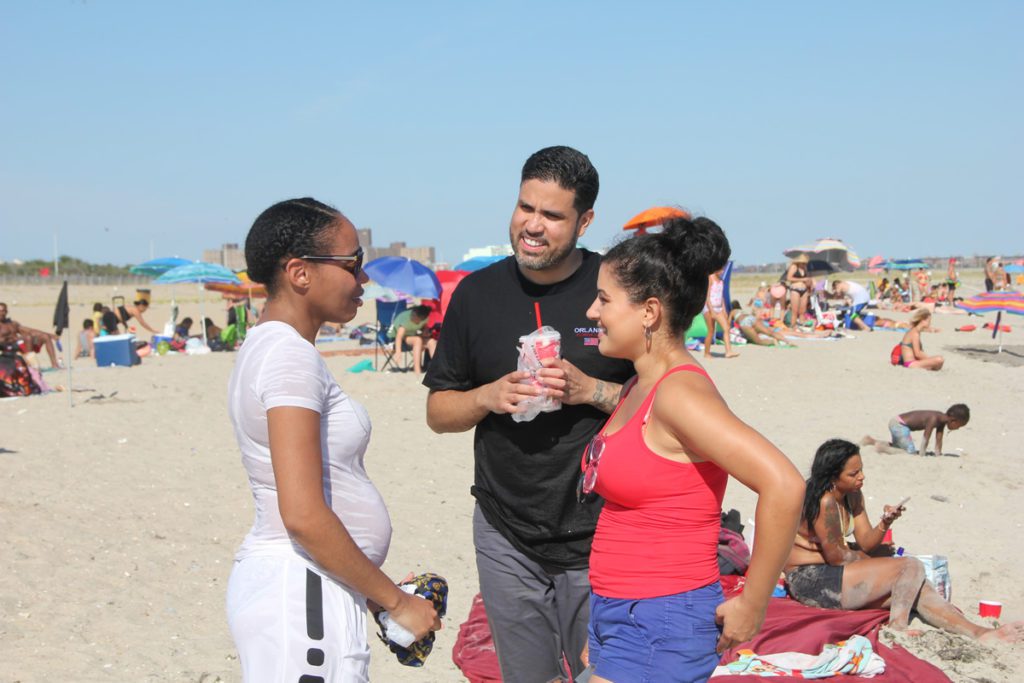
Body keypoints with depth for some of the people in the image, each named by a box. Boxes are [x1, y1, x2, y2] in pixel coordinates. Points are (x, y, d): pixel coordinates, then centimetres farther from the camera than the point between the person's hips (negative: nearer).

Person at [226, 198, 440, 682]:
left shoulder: (267, 346, 14)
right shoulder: (290, 355, -15)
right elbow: (304, 516, -22)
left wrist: (377, 593, 16)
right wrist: (396, 601, -13)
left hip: (276, 582, 9)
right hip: (301, 592, -9)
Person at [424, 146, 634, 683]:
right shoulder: (477, 293, 4)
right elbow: (438, 412, 9)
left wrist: (591, 390, -17)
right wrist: (488, 397, -11)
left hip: (599, 538, -3)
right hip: (507, 537, 3)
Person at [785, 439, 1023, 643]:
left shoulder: (853, 496, 8)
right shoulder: (825, 502, -22)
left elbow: (866, 543, 8)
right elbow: (835, 556, -17)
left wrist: (885, 524, -11)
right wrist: (863, 558, 3)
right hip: (811, 581, -9)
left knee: (914, 588, -4)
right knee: (912, 568, -15)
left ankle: (979, 633, -5)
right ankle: (896, 631, -7)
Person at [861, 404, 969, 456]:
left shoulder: (942, 420, 1)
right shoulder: (933, 418, -26)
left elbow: (938, 441, 4)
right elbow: (926, 438, -25)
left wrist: (938, 455, 2)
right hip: (899, 424, -10)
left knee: (898, 446, 32)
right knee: (911, 452, -18)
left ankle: (871, 441, 30)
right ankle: (882, 448, -13)